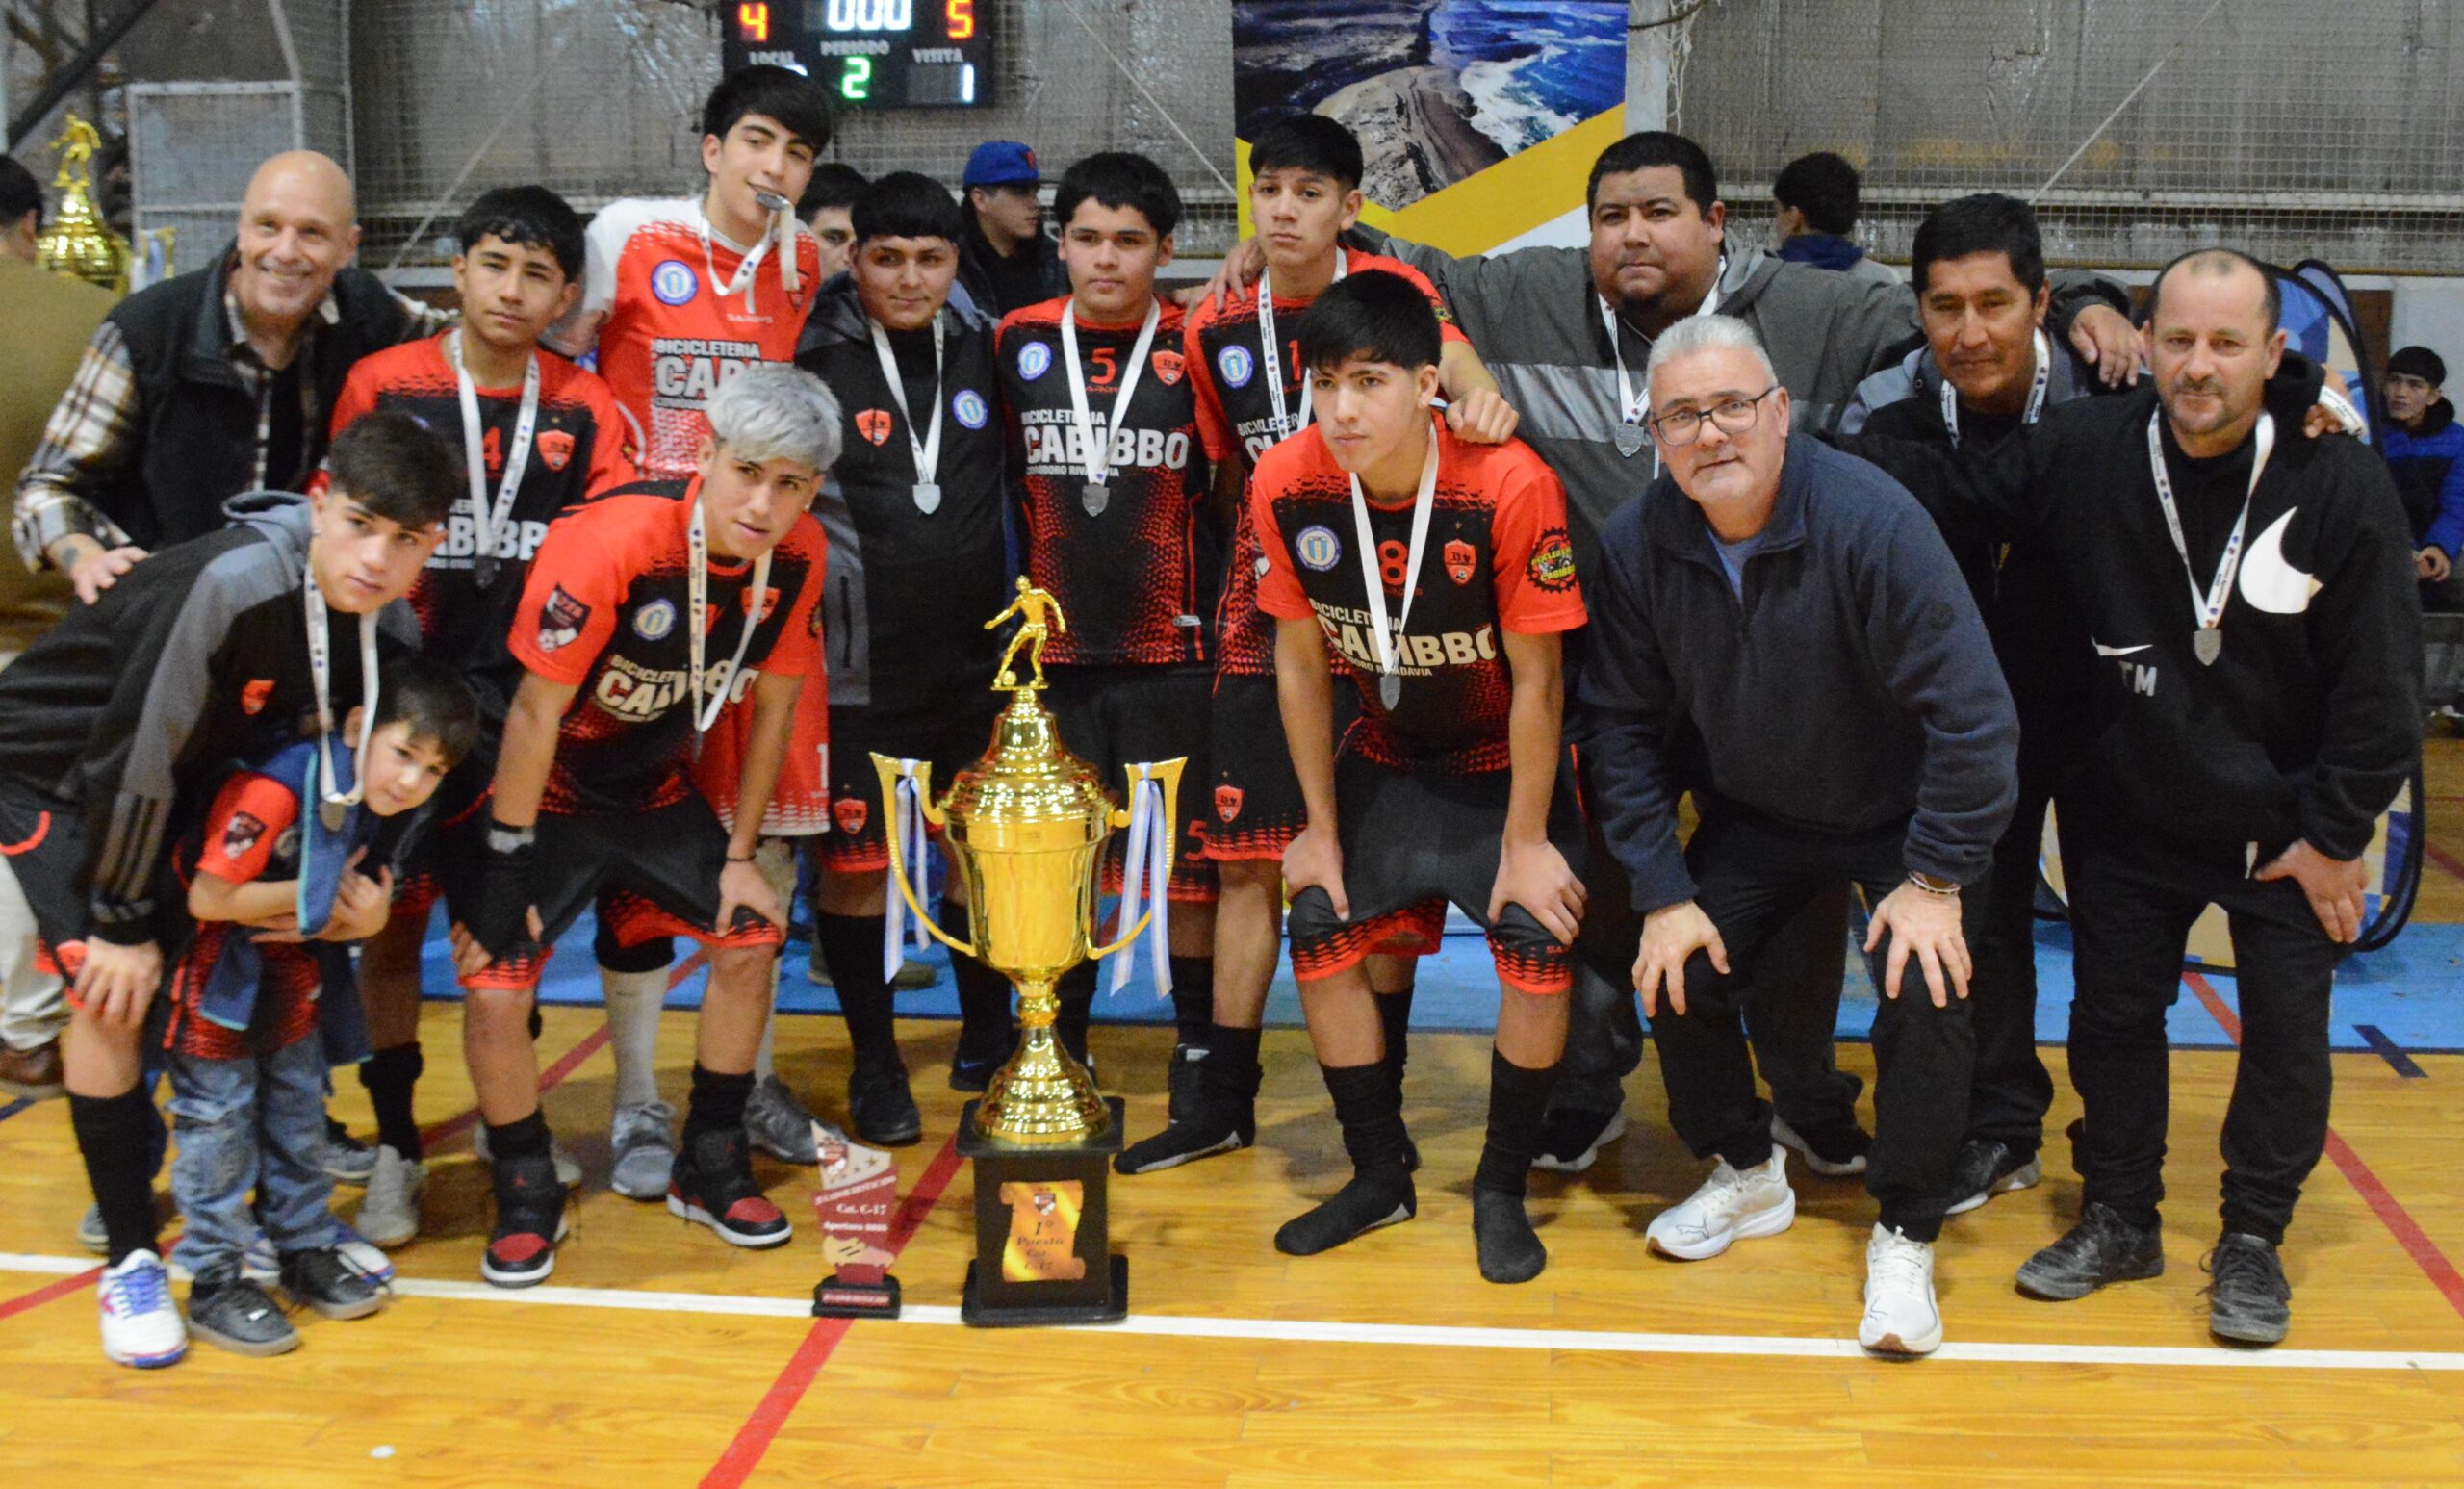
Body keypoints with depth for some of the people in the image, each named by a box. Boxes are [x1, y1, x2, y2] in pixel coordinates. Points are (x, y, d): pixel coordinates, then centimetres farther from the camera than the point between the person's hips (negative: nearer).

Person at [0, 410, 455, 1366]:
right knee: (109, 990, -16)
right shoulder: (232, 584, -36)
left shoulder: (387, 622, -15)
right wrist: (123, 922, -21)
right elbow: (134, 757, -30)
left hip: (194, 771, 7)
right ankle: (130, 1257, -1)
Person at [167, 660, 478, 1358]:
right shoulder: (275, 788, -31)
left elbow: (341, 909, 4)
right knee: (220, 1119, -1)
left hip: (292, 971, 8)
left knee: (299, 1109, 15)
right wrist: (318, 894, -21)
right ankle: (214, 1283, 10)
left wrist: (365, 919, -21)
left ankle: (306, 1251, 29)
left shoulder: (379, 809, -3)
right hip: (216, 970, -8)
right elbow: (209, 898, -31)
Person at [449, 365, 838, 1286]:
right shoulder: (614, 541, -32)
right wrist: (505, 871, -20)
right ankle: (527, 1193, 11)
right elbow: (537, 709, -25)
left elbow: (774, 702, -1)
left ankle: (711, 1167, 20)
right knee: (494, 993, -14)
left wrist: (740, 853, 1)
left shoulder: (799, 555, -15)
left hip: (656, 787, 5)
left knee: (750, 939, 0)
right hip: (543, 792, -5)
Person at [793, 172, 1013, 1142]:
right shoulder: (814, 367, -6)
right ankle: (875, 1065, 18)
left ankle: (988, 1036, 32)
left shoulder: (984, 354, 7)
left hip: (974, 661, 4)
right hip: (855, 670, -3)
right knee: (854, 864, 3)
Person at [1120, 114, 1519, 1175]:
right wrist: (1264, 553, 5)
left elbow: (1458, 369, -21)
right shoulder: (1216, 330, 7)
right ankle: (1218, 1101, 16)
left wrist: (1478, 397, -43)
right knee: (1247, 858, 5)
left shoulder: (1391, 291, -3)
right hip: (1264, 612, 3)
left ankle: (1380, 1098, 18)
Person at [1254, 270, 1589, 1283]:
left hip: (1503, 762, -3)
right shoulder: (1286, 485, -19)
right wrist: (1321, 826, -2)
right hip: (1384, 759, 4)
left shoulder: (1510, 485, -30)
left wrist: (1524, 841, -15)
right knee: (1322, 941, -2)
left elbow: (1535, 680, -20)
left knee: (1538, 954, -15)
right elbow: (1299, 660, -6)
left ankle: (1502, 1190, 9)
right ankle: (1380, 1178, 19)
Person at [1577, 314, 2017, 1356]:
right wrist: (1664, 893, -13)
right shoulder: (1635, 546, -16)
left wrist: (1936, 881, -24)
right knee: (1677, 974, -9)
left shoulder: (1870, 520, -28)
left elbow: (1970, 711, -26)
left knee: (1927, 992, -21)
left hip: (1903, 813, -3)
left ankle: (1905, 1238, 1)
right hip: (1755, 813, 4)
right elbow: (1620, 726, -8)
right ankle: (1746, 1176, 19)